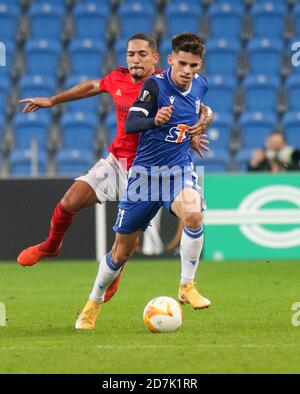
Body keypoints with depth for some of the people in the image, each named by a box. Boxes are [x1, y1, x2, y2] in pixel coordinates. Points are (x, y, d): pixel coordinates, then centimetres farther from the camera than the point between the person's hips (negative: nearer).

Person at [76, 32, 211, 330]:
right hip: (146, 172, -3)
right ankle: (93, 304, 29)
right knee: (122, 251, 5)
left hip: (179, 170, 3)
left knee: (193, 214, -32)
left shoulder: (200, 85, 1)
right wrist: (154, 120, -42)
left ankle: (187, 287, -15)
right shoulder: (155, 85, -15)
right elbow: (130, 124, -25)